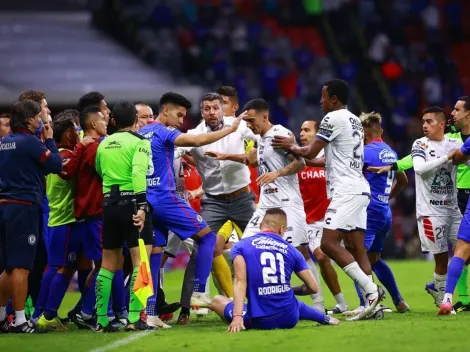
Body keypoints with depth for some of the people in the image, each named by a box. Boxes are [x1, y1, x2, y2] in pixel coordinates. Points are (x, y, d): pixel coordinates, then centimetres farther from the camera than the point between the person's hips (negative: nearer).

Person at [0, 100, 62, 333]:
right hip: (24, 207, -8)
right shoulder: (29, 142, -11)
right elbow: (56, 165, -9)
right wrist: (49, 140, 4)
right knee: (21, 267, -6)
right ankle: (20, 321, -6)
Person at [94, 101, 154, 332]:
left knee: (108, 264, 13)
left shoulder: (103, 144, 13)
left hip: (109, 203, 6)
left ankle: (101, 320, 12)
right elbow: (138, 173, -18)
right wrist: (142, 206, -24)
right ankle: (134, 318, -14)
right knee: (140, 261, -5)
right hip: (131, 201, -6)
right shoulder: (139, 142, -5)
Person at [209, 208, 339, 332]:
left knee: (217, 300, 24)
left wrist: (237, 317, -19)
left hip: (259, 322, -3)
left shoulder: (240, 246, 3)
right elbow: (313, 287, 11)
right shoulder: (290, 250, 9)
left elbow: (240, 281, -12)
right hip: (289, 319, 3)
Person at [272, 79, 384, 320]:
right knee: (356, 248, 5)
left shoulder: (333, 118, -8)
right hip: (360, 190, 10)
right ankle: (370, 300, -2)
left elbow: (310, 153, -7)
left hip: (346, 191, -10)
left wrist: (290, 147, 12)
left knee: (329, 243, -14)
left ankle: (371, 290, -20)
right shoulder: (355, 120, 21)